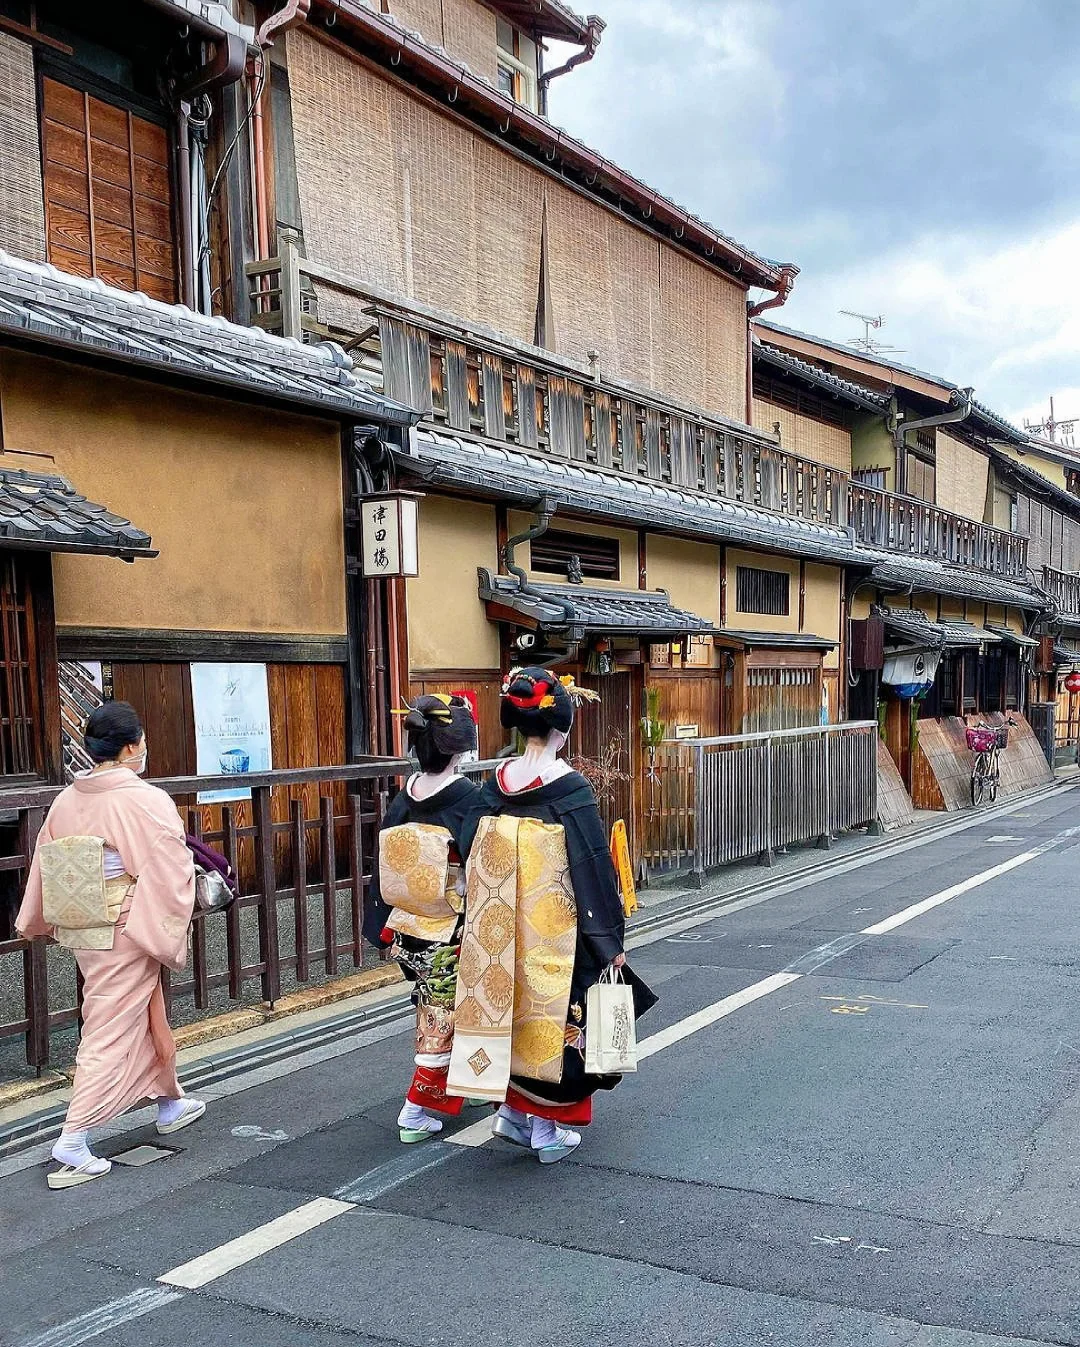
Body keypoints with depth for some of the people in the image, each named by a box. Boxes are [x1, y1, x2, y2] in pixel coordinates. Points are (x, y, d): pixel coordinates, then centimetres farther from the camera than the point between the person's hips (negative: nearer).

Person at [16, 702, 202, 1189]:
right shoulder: (146, 802, -20)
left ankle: (171, 1104, 40)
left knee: (148, 1018, 23)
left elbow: (44, 868, 10)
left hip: (82, 931, 8)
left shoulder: (66, 801, 0)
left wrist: (33, 923, 22)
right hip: (126, 934, -8)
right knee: (112, 1033, 2)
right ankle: (73, 1144, 3)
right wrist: (167, 938, -6)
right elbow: (170, 876, -18)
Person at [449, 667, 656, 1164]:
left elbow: (475, 861, 6)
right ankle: (547, 1128, 19)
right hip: (555, 933, -5)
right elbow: (592, 867, -14)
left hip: (503, 934, 5)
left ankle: (512, 1110, 27)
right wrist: (612, 939, -5)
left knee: (512, 1010, 19)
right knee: (554, 1015, 8)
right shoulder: (569, 789, -16)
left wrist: (489, 926, 17)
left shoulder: (495, 785, -1)